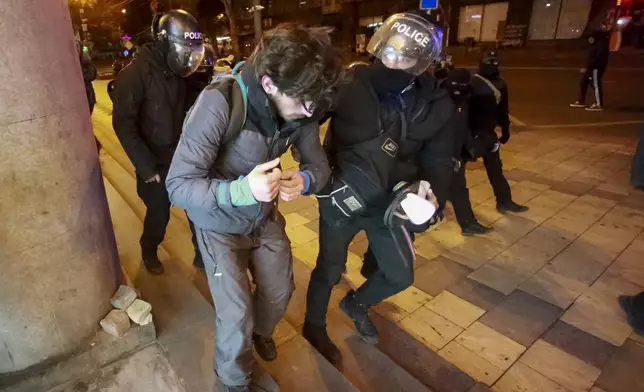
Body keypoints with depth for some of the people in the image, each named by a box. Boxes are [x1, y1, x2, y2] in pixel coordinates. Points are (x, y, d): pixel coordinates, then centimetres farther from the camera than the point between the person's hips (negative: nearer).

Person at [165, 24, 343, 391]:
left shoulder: (301, 106, -17)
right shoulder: (219, 103, -33)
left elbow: (319, 163, -9)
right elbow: (178, 184, -31)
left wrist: (304, 179, -33)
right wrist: (240, 191, -47)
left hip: (265, 217, 5)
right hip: (220, 224, -4)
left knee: (280, 291, 18)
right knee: (237, 316, -3)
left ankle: (261, 332, 55)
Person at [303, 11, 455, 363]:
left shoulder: (434, 106, -9)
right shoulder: (350, 87, -17)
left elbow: (438, 160, -5)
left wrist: (432, 193, -23)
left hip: (390, 201, 4)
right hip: (341, 198, -3)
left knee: (400, 275, 15)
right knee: (329, 269, 12)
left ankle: (356, 304, 46)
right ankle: (314, 328, 41)